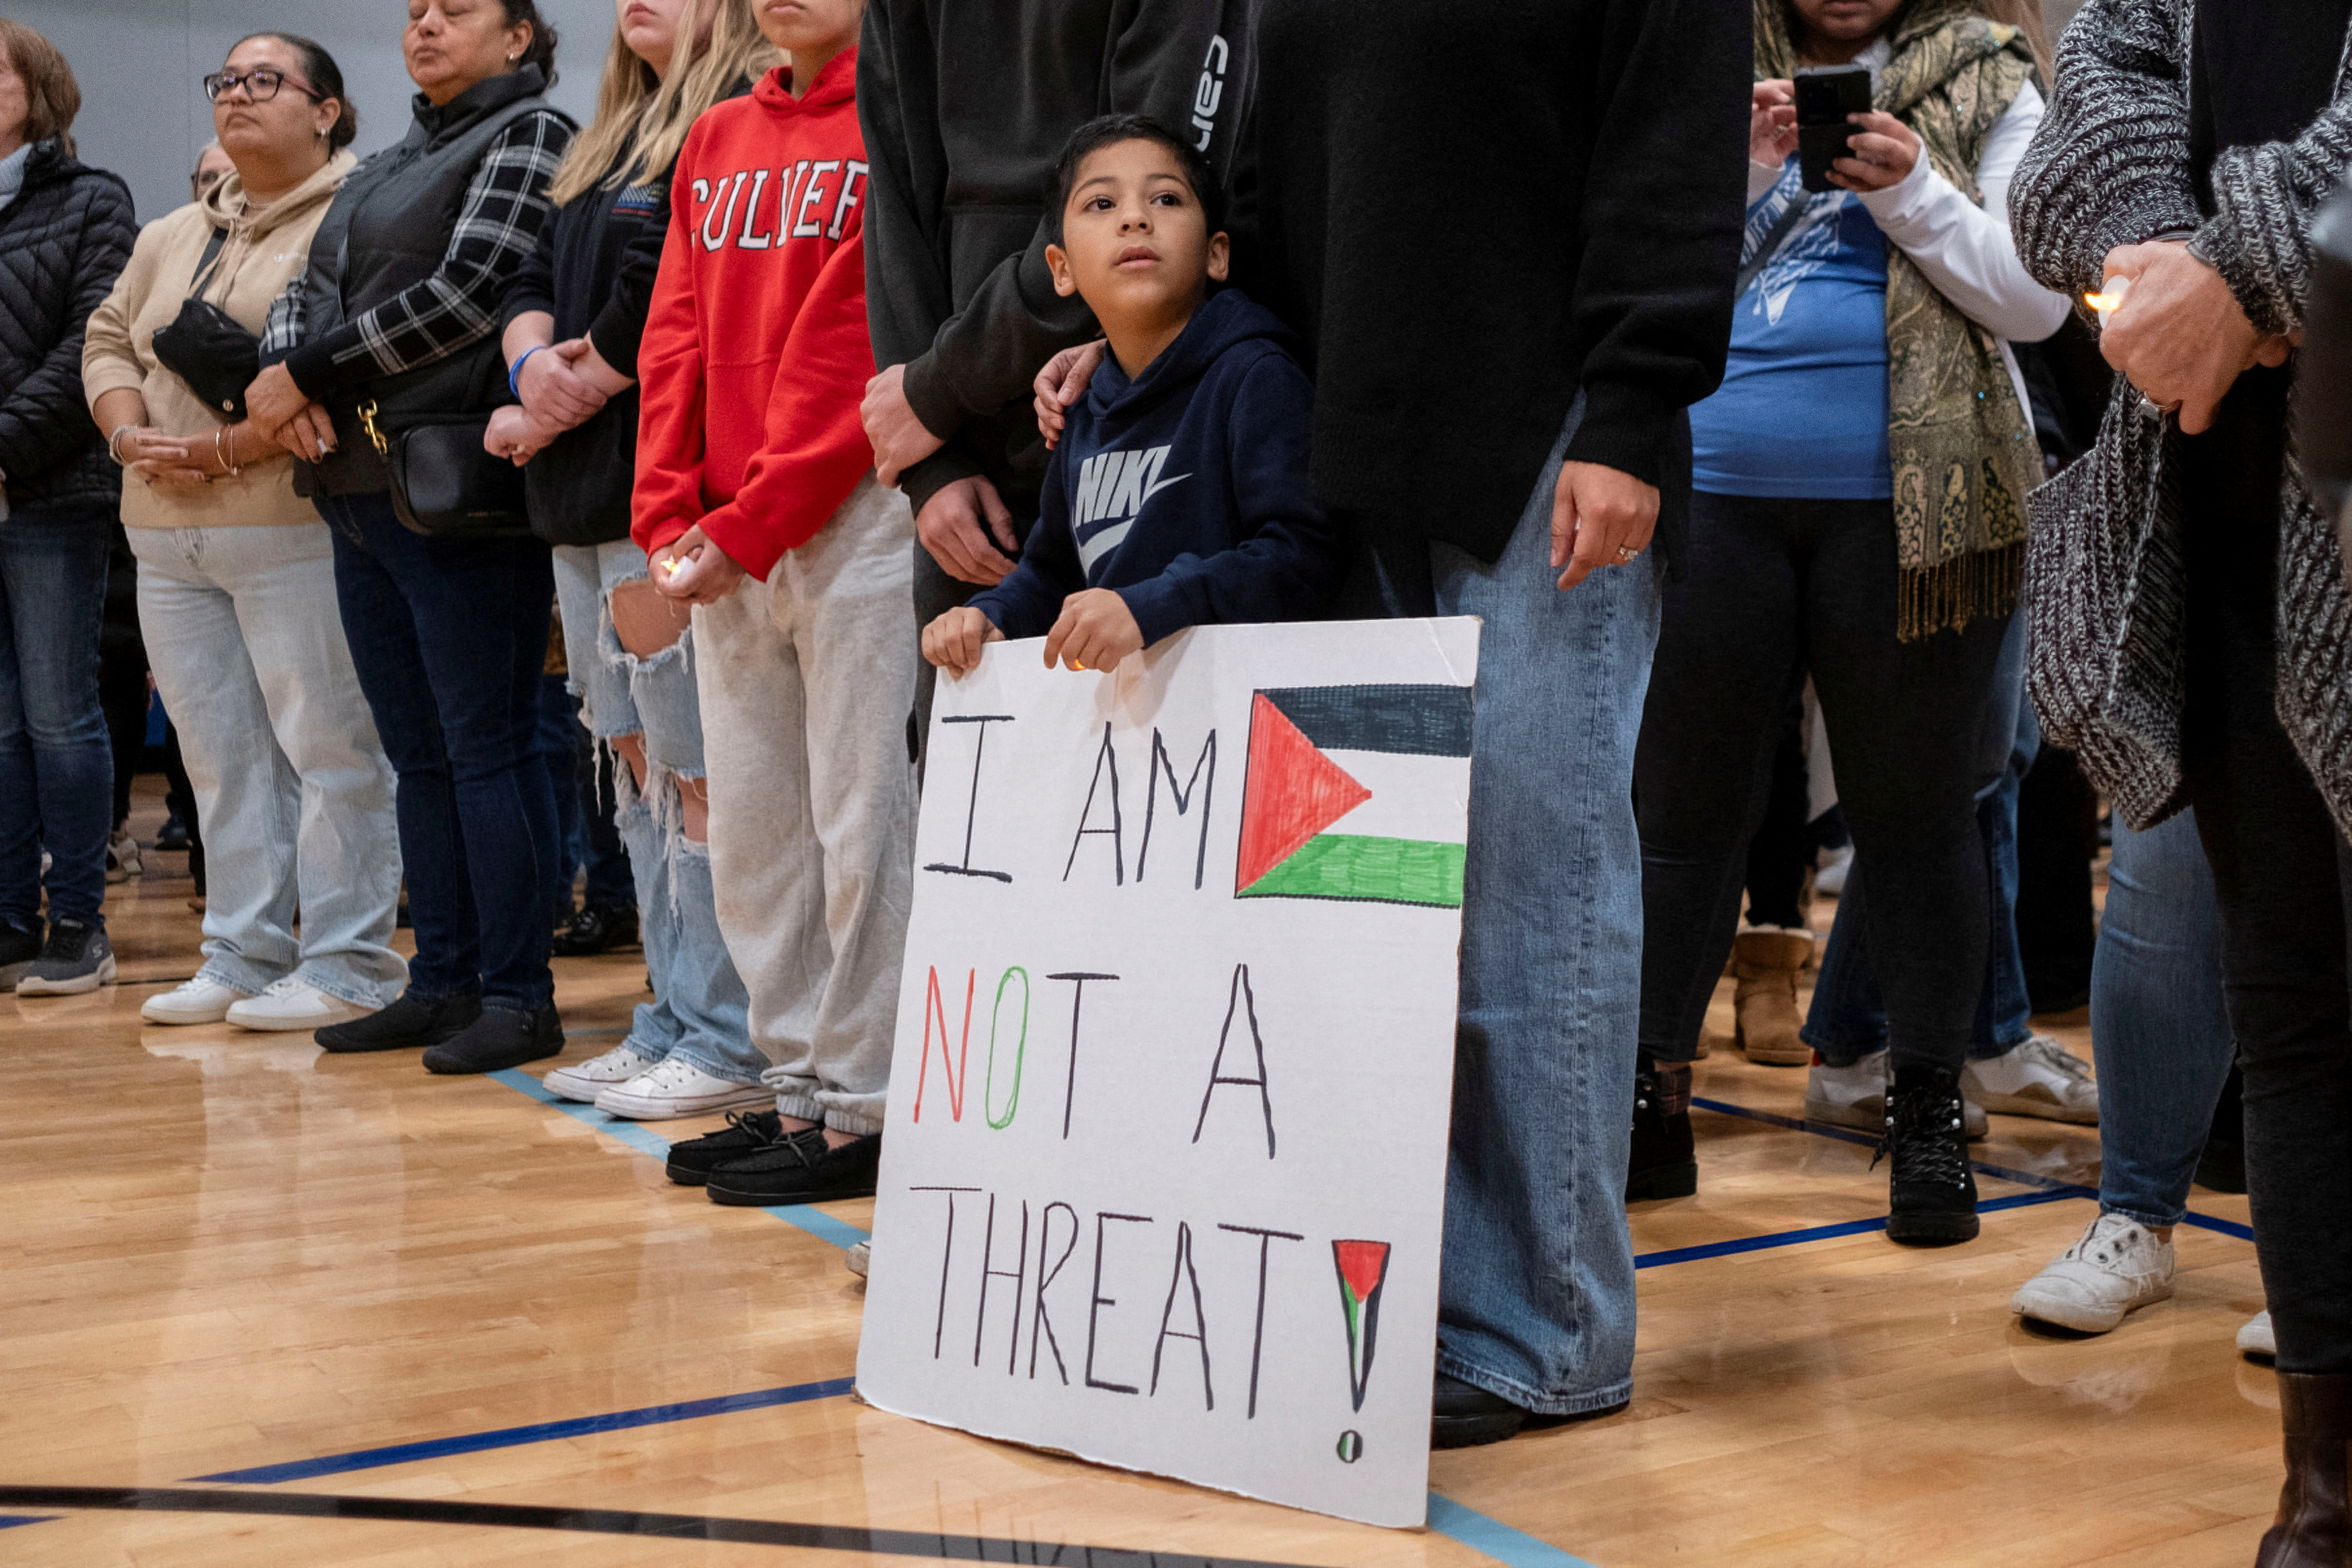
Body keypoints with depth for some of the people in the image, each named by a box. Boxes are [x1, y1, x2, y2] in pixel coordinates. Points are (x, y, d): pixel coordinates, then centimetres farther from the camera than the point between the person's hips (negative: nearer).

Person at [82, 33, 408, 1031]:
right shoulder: (172, 238, 22)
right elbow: (109, 340, 21)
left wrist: (224, 450, -18)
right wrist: (133, 436, 0)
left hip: (293, 526, -8)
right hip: (166, 536, 8)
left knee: (329, 747, -5)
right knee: (221, 755, 10)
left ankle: (346, 966, 0)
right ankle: (242, 957, 16)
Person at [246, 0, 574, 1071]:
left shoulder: (529, 134, -2)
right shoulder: (382, 171, 23)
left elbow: (468, 291, -14)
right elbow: (306, 293, 18)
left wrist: (308, 374, -10)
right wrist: (282, 374, -5)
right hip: (359, 490, 8)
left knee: (485, 746, -6)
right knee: (418, 754, 11)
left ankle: (518, 996, -1)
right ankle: (442, 983, 18)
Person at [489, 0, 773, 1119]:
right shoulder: (609, 140, 22)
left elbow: (664, 300, -16)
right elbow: (535, 281, 19)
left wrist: (555, 412, -6)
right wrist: (535, 361, -3)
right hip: (586, 493, 9)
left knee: (698, 770, -7)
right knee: (638, 761, 11)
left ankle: (728, 1047, -1)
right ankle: (671, 1026, 19)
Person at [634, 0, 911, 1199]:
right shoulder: (716, 139, 19)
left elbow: (859, 346, -11)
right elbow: (677, 335, 14)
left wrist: (748, 526, -12)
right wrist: (670, 516, 2)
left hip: (854, 515, -7)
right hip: (723, 547, 7)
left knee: (860, 819, -4)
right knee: (748, 825, 10)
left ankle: (860, 1111, 4)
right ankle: (797, 1084, 20)